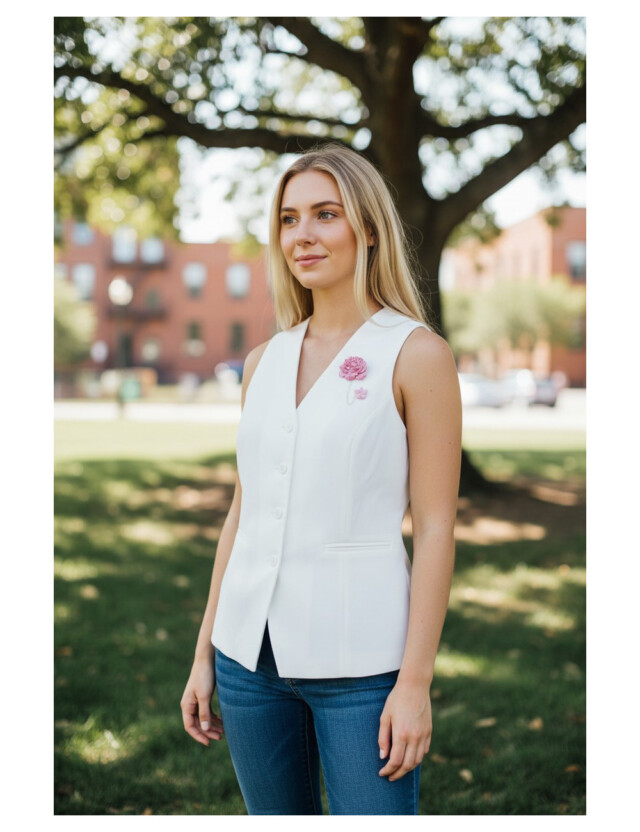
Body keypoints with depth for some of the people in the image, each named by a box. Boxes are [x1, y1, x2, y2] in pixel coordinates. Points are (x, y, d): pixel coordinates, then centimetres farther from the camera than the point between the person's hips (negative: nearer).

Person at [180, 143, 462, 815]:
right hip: (251, 649, 5)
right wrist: (204, 654, 12)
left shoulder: (417, 354, -6)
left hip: (360, 656, -5)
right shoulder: (264, 361, 9)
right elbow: (242, 513, 13)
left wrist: (415, 681, -13)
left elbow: (435, 527, -9)